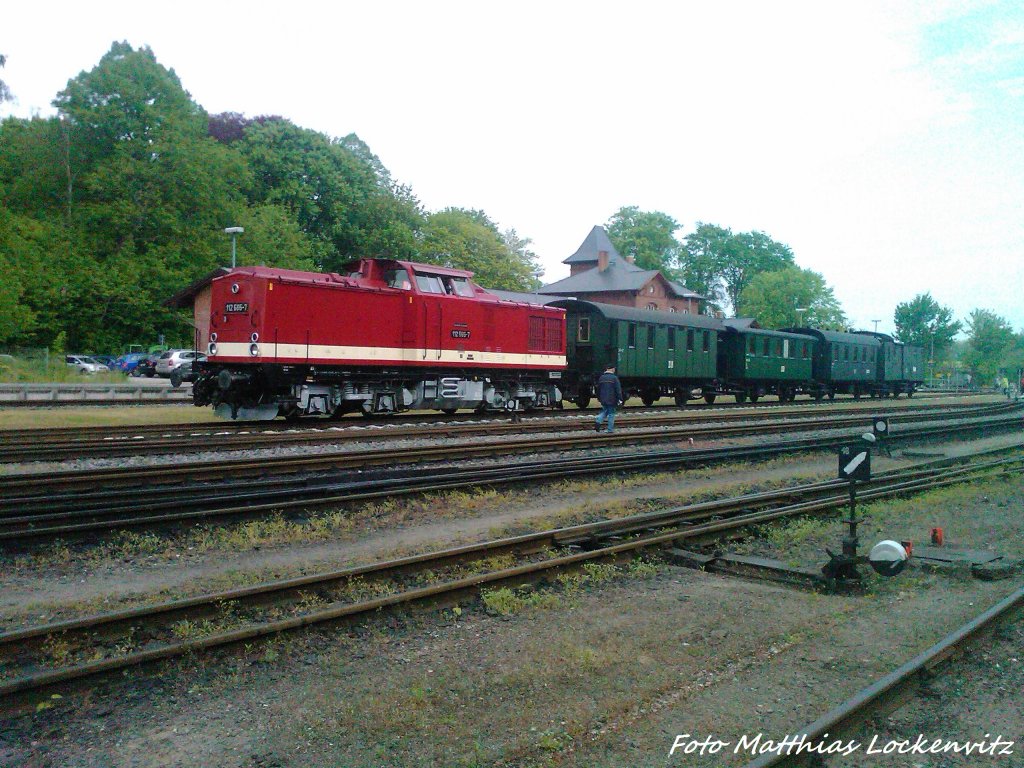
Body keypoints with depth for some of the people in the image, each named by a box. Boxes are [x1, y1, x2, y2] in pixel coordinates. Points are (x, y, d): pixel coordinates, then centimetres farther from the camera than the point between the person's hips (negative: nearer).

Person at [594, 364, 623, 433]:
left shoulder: (601, 378, 8)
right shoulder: (614, 378, -10)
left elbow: (598, 389, 18)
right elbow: (618, 389, -14)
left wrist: (598, 398, 30)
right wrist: (620, 399, -12)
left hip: (603, 399, 5)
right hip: (612, 400, -5)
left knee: (604, 411, 19)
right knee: (611, 413, 4)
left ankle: (598, 422, -4)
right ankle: (610, 429, 5)